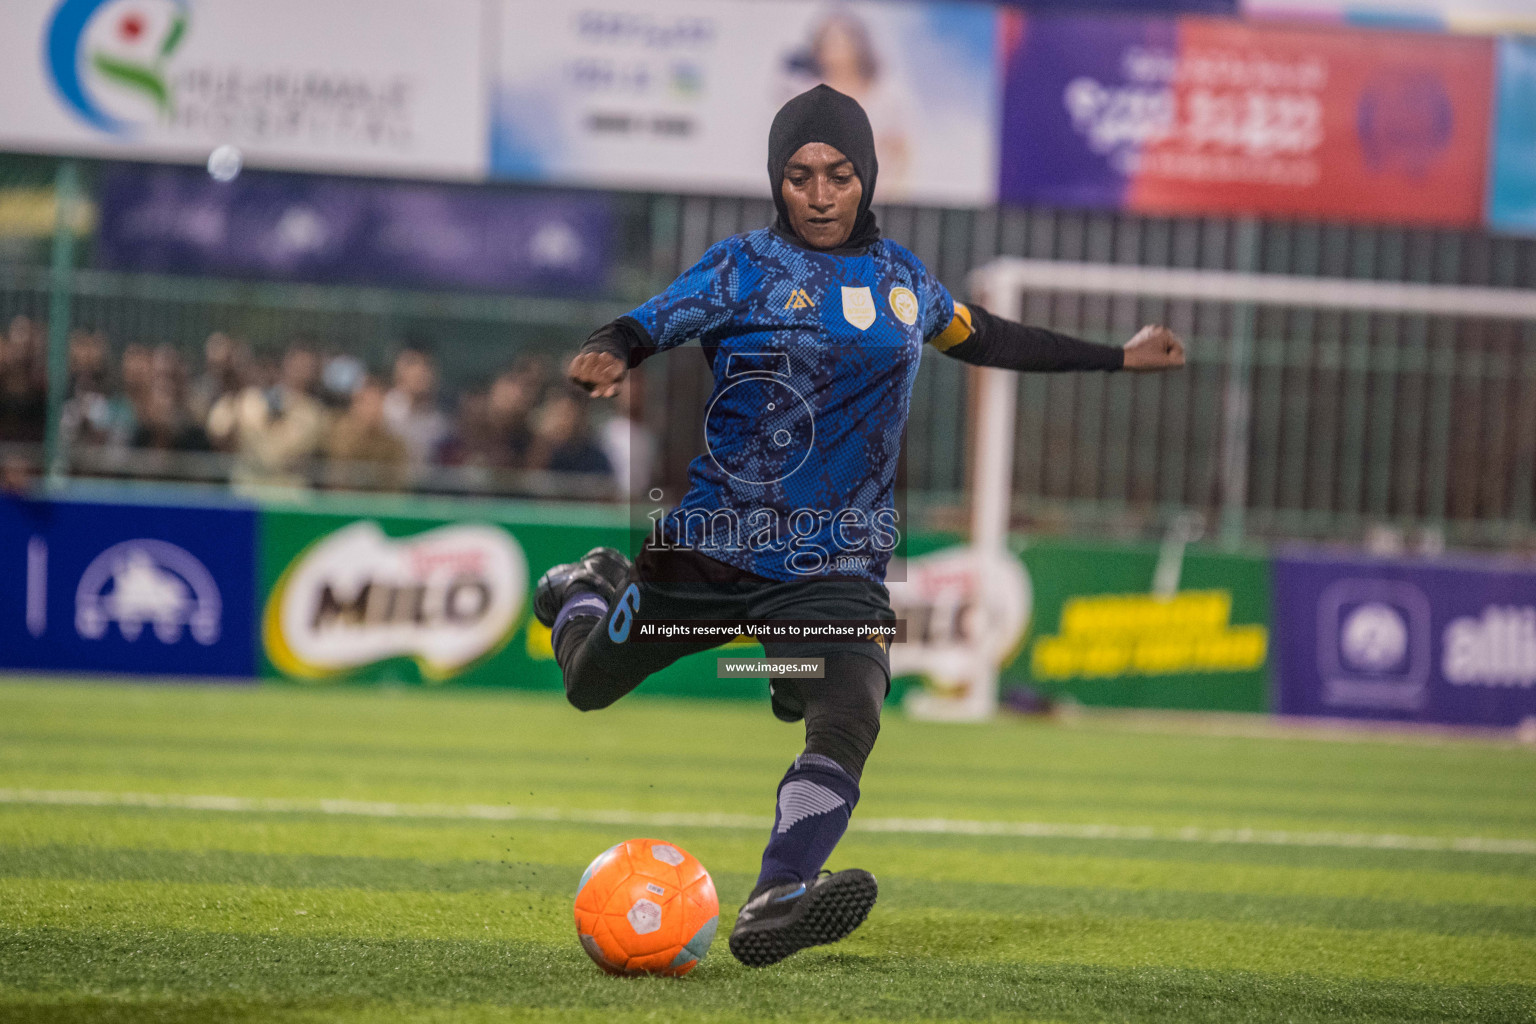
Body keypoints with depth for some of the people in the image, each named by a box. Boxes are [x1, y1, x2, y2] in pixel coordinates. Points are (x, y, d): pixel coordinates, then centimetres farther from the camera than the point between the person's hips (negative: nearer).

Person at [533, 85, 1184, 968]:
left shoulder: (900, 274, 11)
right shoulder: (745, 267, -3)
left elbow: (974, 333, 29)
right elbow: (645, 328, -13)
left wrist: (1117, 358, 34)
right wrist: (607, 358, -38)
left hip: (838, 558, 2)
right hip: (714, 537, -2)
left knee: (848, 722, -25)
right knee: (590, 685, 15)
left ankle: (776, 903, -36)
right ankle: (587, 589, 50)